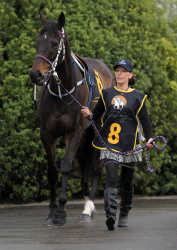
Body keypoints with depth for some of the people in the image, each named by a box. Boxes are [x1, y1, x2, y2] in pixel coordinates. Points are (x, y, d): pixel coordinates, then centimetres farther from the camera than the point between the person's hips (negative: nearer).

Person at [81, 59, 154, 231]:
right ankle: (110, 215, -29)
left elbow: (145, 120, 7)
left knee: (127, 182, 11)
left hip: (129, 145, 1)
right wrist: (89, 114, -7)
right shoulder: (107, 94, 9)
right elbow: (97, 114, 16)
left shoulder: (137, 97, 5)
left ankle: (124, 216, 29)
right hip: (109, 144, -1)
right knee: (111, 179, -17)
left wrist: (149, 138, -7)